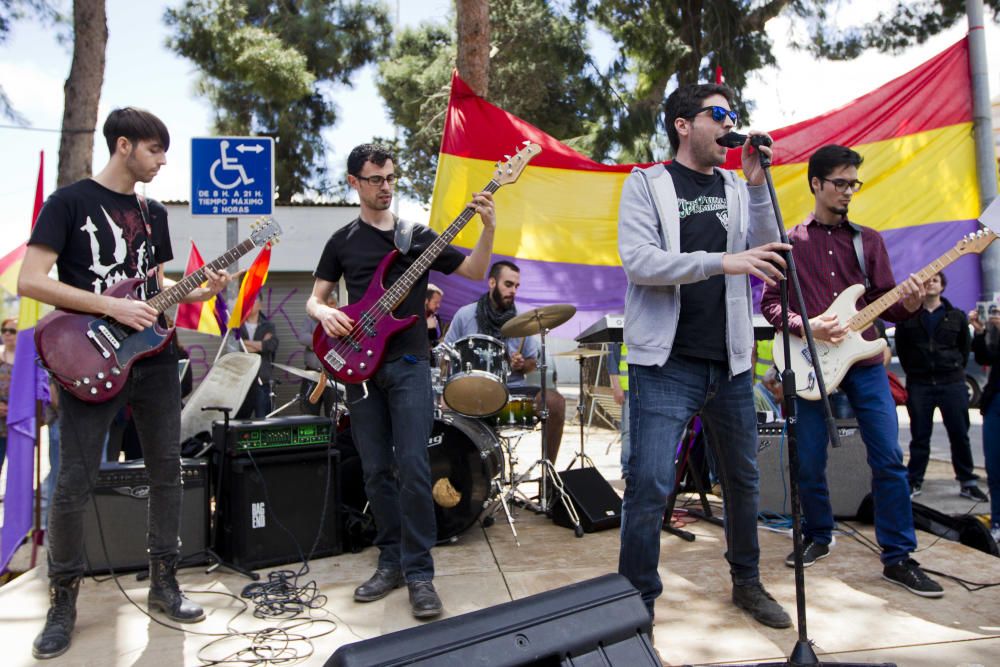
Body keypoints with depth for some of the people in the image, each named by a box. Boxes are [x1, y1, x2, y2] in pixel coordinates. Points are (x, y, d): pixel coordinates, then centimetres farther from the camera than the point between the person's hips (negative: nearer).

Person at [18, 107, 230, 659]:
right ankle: (63, 600, 18)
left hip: (153, 361, 6)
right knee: (74, 484, -1)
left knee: (167, 472, 8)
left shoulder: (153, 213, 14)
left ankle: (163, 585, 22)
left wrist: (200, 292, 0)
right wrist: (112, 307, -18)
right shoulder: (69, 202, -5)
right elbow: (29, 281, -12)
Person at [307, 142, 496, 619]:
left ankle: (419, 573, -1)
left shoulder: (418, 235, 9)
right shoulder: (342, 241, 13)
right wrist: (324, 313, -10)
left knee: (412, 466, -11)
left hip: (408, 363, -2)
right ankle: (392, 561, 21)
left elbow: (475, 272, 4)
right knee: (376, 471, 6)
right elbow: (314, 298, 13)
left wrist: (488, 229, -12)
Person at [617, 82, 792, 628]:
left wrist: (757, 184, -6)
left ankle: (747, 582, 38)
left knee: (743, 479, 16)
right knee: (650, 485, -10)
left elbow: (767, 254, 4)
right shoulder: (646, 184, -1)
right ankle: (638, 602, 9)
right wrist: (722, 262, -23)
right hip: (666, 364, -5)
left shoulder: (736, 188, 13)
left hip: (729, 363, 6)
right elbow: (637, 261, -15)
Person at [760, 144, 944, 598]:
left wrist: (909, 304, -14)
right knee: (809, 463, 3)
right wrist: (806, 326, -16)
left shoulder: (868, 240, 12)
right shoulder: (790, 242, 5)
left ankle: (898, 558, 10)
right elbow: (770, 303, 0)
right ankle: (818, 536, 26)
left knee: (889, 458, -2)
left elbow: (884, 302, 8)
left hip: (864, 360, 2)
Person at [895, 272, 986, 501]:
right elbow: (901, 348, 8)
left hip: (952, 383, 1)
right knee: (920, 436, 4)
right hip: (919, 384, -1)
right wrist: (912, 370, 5)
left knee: (959, 434, 5)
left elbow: (965, 346, 13)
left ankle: (967, 482, 15)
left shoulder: (957, 316, 8)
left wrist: (957, 369, 6)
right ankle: (914, 481, 11)